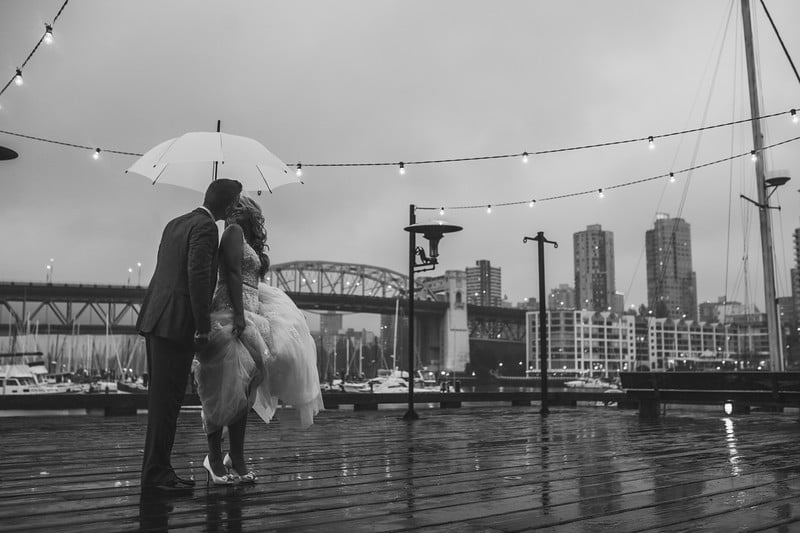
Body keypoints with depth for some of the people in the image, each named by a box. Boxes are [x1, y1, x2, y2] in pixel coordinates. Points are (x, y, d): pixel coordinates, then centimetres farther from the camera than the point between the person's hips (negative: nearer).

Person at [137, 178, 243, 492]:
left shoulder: (175, 223, 18)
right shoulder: (205, 226, -9)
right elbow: (198, 275, -18)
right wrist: (203, 326, -16)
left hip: (155, 319, 9)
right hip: (175, 323, -9)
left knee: (161, 398, 13)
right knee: (167, 399, -4)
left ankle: (155, 470, 19)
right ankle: (157, 473, 2)